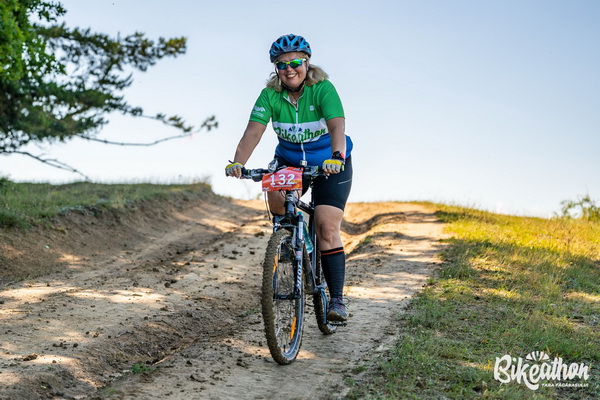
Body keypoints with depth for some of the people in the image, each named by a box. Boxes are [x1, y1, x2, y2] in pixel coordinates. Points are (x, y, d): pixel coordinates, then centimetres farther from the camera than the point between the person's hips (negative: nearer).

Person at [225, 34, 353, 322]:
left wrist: (336, 157, -55)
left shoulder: (323, 89, -22)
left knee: (327, 228, -14)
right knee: (275, 194, -29)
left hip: (331, 164, -3)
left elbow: (337, 126, -36)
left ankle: (337, 299, -7)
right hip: (290, 161, 3)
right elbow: (253, 130, -25)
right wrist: (237, 162, -43)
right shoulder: (270, 95, -13)